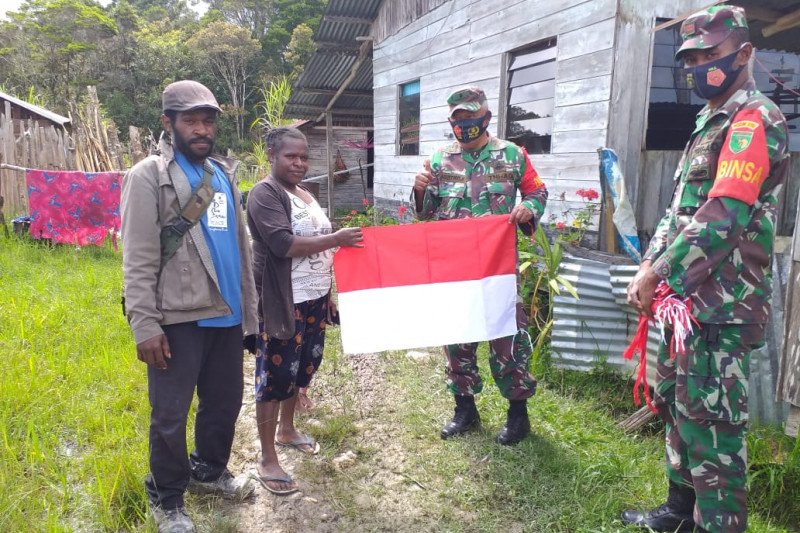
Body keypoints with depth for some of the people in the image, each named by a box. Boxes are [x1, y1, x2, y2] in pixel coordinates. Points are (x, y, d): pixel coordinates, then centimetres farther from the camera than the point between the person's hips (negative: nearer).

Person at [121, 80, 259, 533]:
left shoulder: (224, 174, 14)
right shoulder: (149, 176, -5)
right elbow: (139, 259, -11)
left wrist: (249, 309, 14)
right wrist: (145, 326, -17)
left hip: (226, 315, 6)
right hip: (178, 318, -6)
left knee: (226, 401, 17)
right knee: (171, 414, 6)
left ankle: (210, 471, 41)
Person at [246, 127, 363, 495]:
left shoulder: (305, 194, 13)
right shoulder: (265, 193, -12)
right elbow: (283, 245, -24)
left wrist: (328, 294, 18)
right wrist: (336, 238, -21)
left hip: (314, 299, 9)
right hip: (282, 303, -8)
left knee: (302, 367, 19)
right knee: (275, 375, 0)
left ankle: (287, 430, 40)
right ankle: (267, 459, 12)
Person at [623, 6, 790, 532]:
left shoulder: (754, 119, -11)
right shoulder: (709, 124, 18)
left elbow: (723, 216, -23)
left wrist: (658, 273, -19)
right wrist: (650, 267, 6)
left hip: (722, 306, -10)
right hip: (690, 297, 10)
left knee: (709, 421, -4)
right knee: (676, 405, 19)